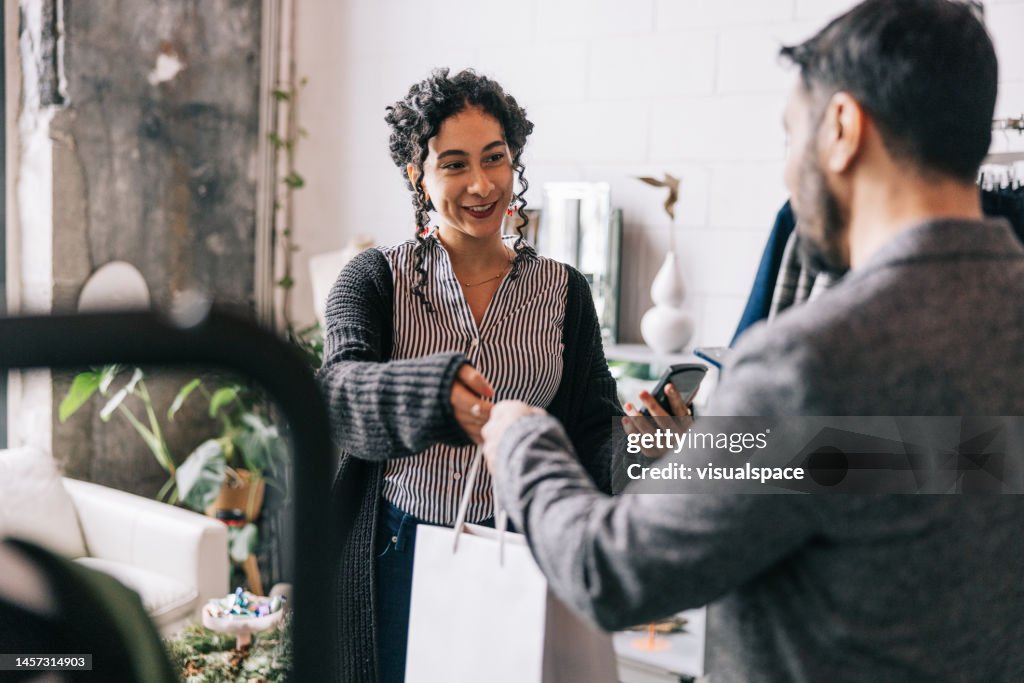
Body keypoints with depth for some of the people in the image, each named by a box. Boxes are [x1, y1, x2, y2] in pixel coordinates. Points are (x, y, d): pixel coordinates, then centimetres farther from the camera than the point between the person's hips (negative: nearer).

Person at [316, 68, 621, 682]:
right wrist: (437, 392, -39)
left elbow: (595, 435, 5)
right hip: (397, 556, -1)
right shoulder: (375, 278, -2)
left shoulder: (563, 291, 4)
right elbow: (339, 391, -20)